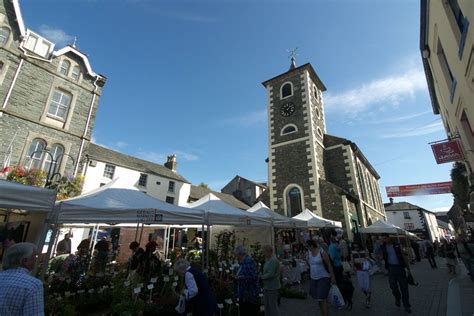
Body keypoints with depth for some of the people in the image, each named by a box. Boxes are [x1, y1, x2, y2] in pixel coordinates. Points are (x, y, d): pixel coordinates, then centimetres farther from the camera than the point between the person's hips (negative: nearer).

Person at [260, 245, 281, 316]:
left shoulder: (274, 260, -22)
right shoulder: (267, 260, 9)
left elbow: (270, 274, -25)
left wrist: (261, 277, -15)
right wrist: (261, 275, -1)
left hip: (272, 287, -9)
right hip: (267, 286, 9)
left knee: (273, 305, 3)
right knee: (267, 305, 19)